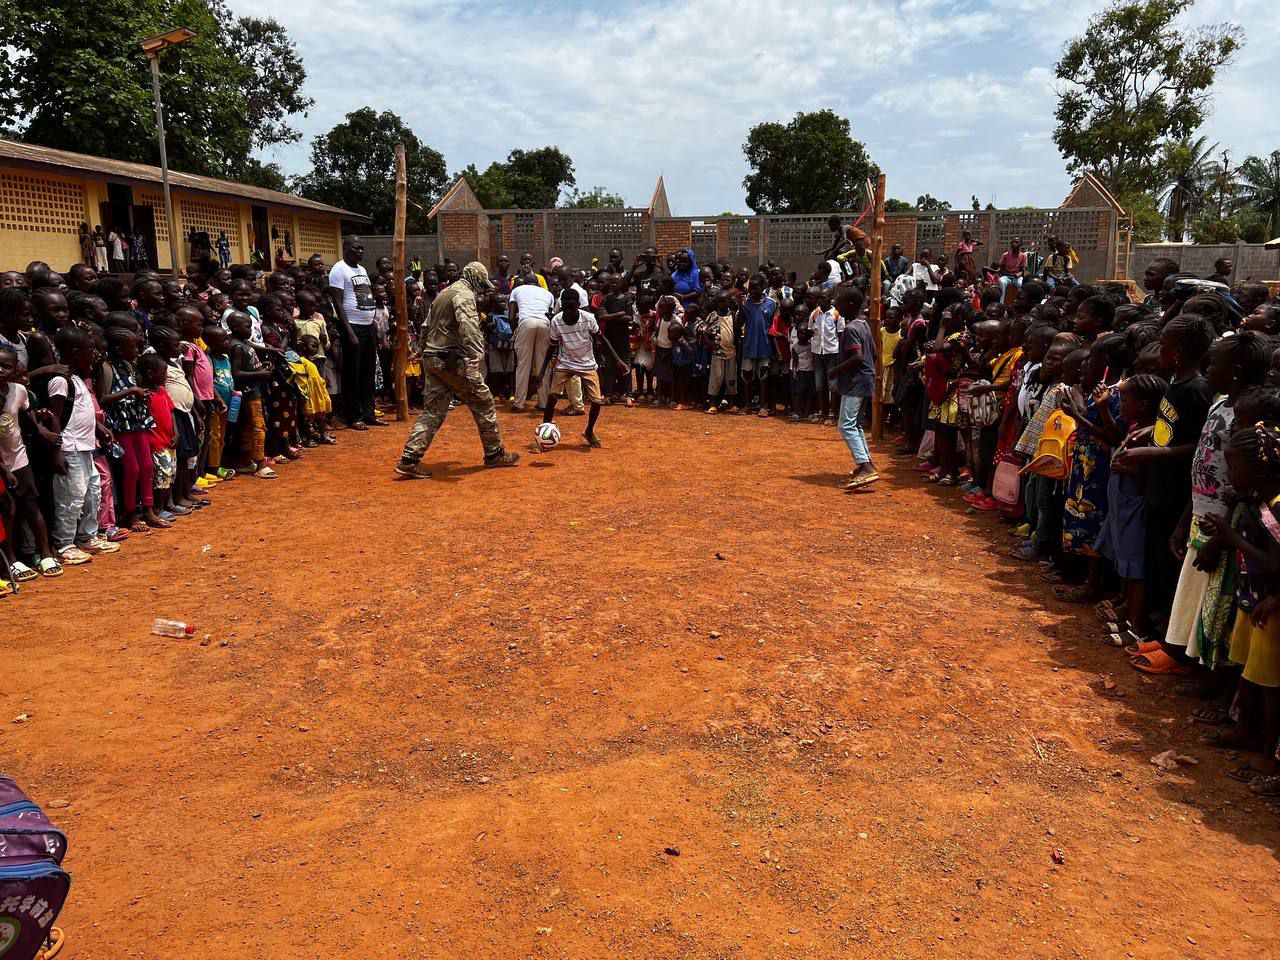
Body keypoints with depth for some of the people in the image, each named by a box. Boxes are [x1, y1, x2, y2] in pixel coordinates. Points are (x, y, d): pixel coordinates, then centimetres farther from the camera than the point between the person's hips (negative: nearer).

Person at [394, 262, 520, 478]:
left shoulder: (443, 294, 23)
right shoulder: (465, 294, -8)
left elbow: (426, 328, 27)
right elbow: (468, 325, -27)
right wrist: (476, 355, -37)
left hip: (431, 360, 9)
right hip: (453, 360, -9)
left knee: (432, 410, 7)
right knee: (483, 402, 4)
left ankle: (409, 460, -3)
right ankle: (494, 454, 13)